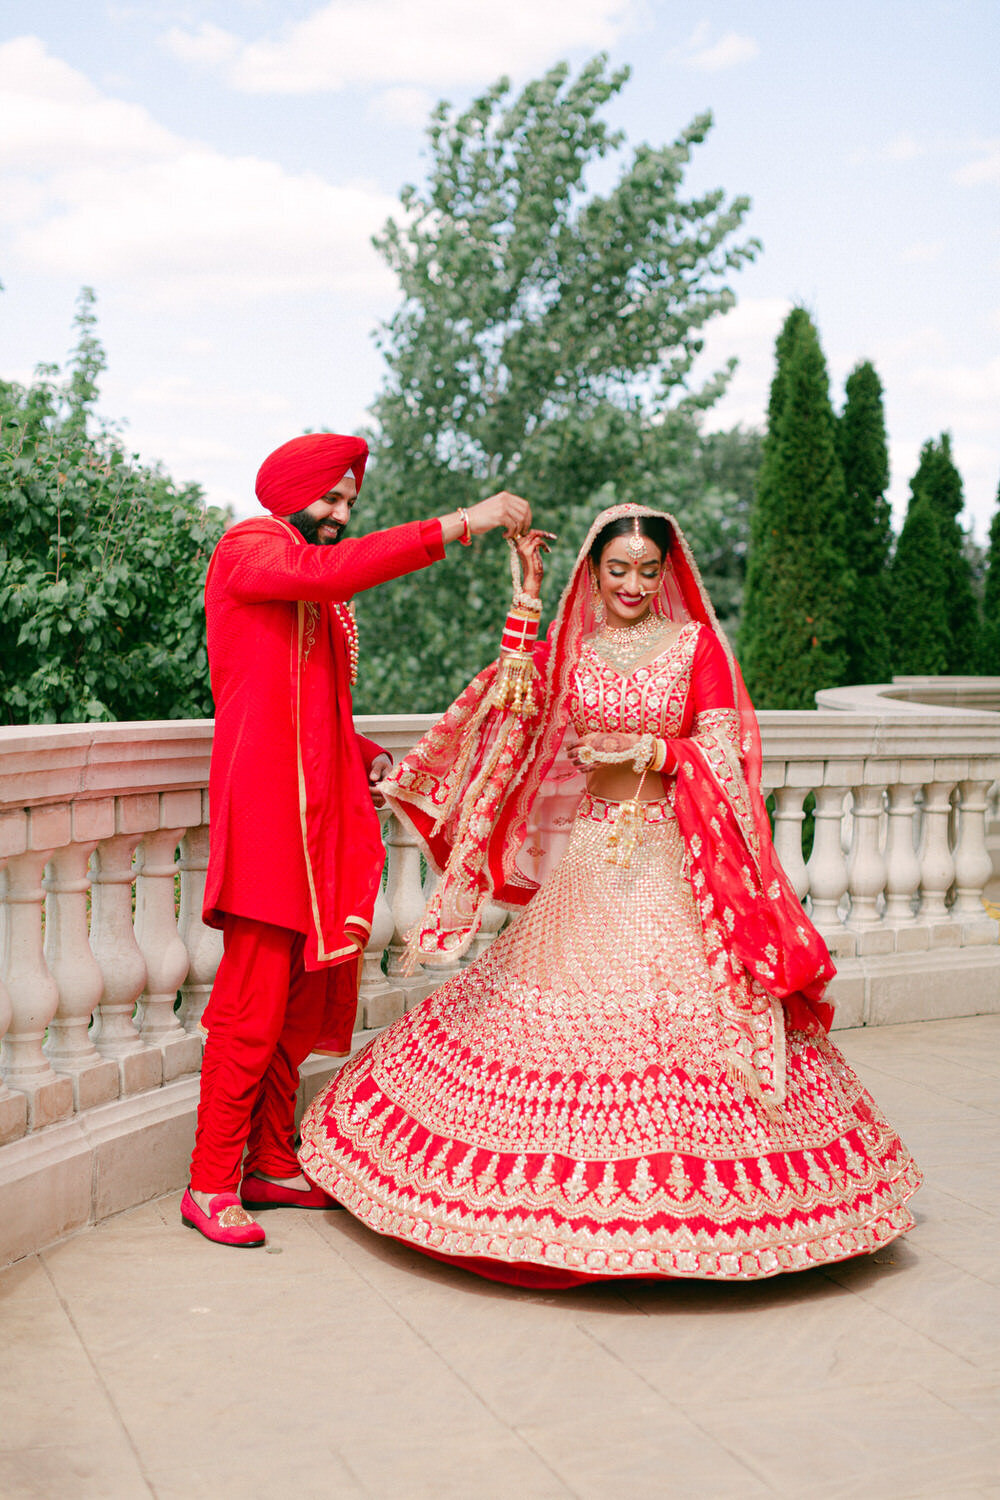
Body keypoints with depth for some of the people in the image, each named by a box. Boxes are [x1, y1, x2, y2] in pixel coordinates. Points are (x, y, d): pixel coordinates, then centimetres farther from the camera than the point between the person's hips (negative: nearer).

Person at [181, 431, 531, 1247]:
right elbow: (334, 570, -23)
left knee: (306, 1003, 9)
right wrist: (459, 524, -23)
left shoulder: (323, 594, 24)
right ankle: (210, 1184, 2)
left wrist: (370, 757, 10)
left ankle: (272, 1166, 19)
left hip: (323, 813, 8)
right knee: (253, 1005, -7)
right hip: (265, 806, -8)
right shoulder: (247, 551, -1)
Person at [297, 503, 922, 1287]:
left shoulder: (696, 645, 5)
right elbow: (513, 709, -9)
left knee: (683, 1020, -6)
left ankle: (682, 1185, 6)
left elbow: (724, 756, 0)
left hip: (671, 865, -2)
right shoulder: (565, 649, 9)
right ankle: (568, 1186, 14)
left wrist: (646, 750, -13)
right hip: (583, 861, 2)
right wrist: (525, 603, -11)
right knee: (565, 1009, 1)